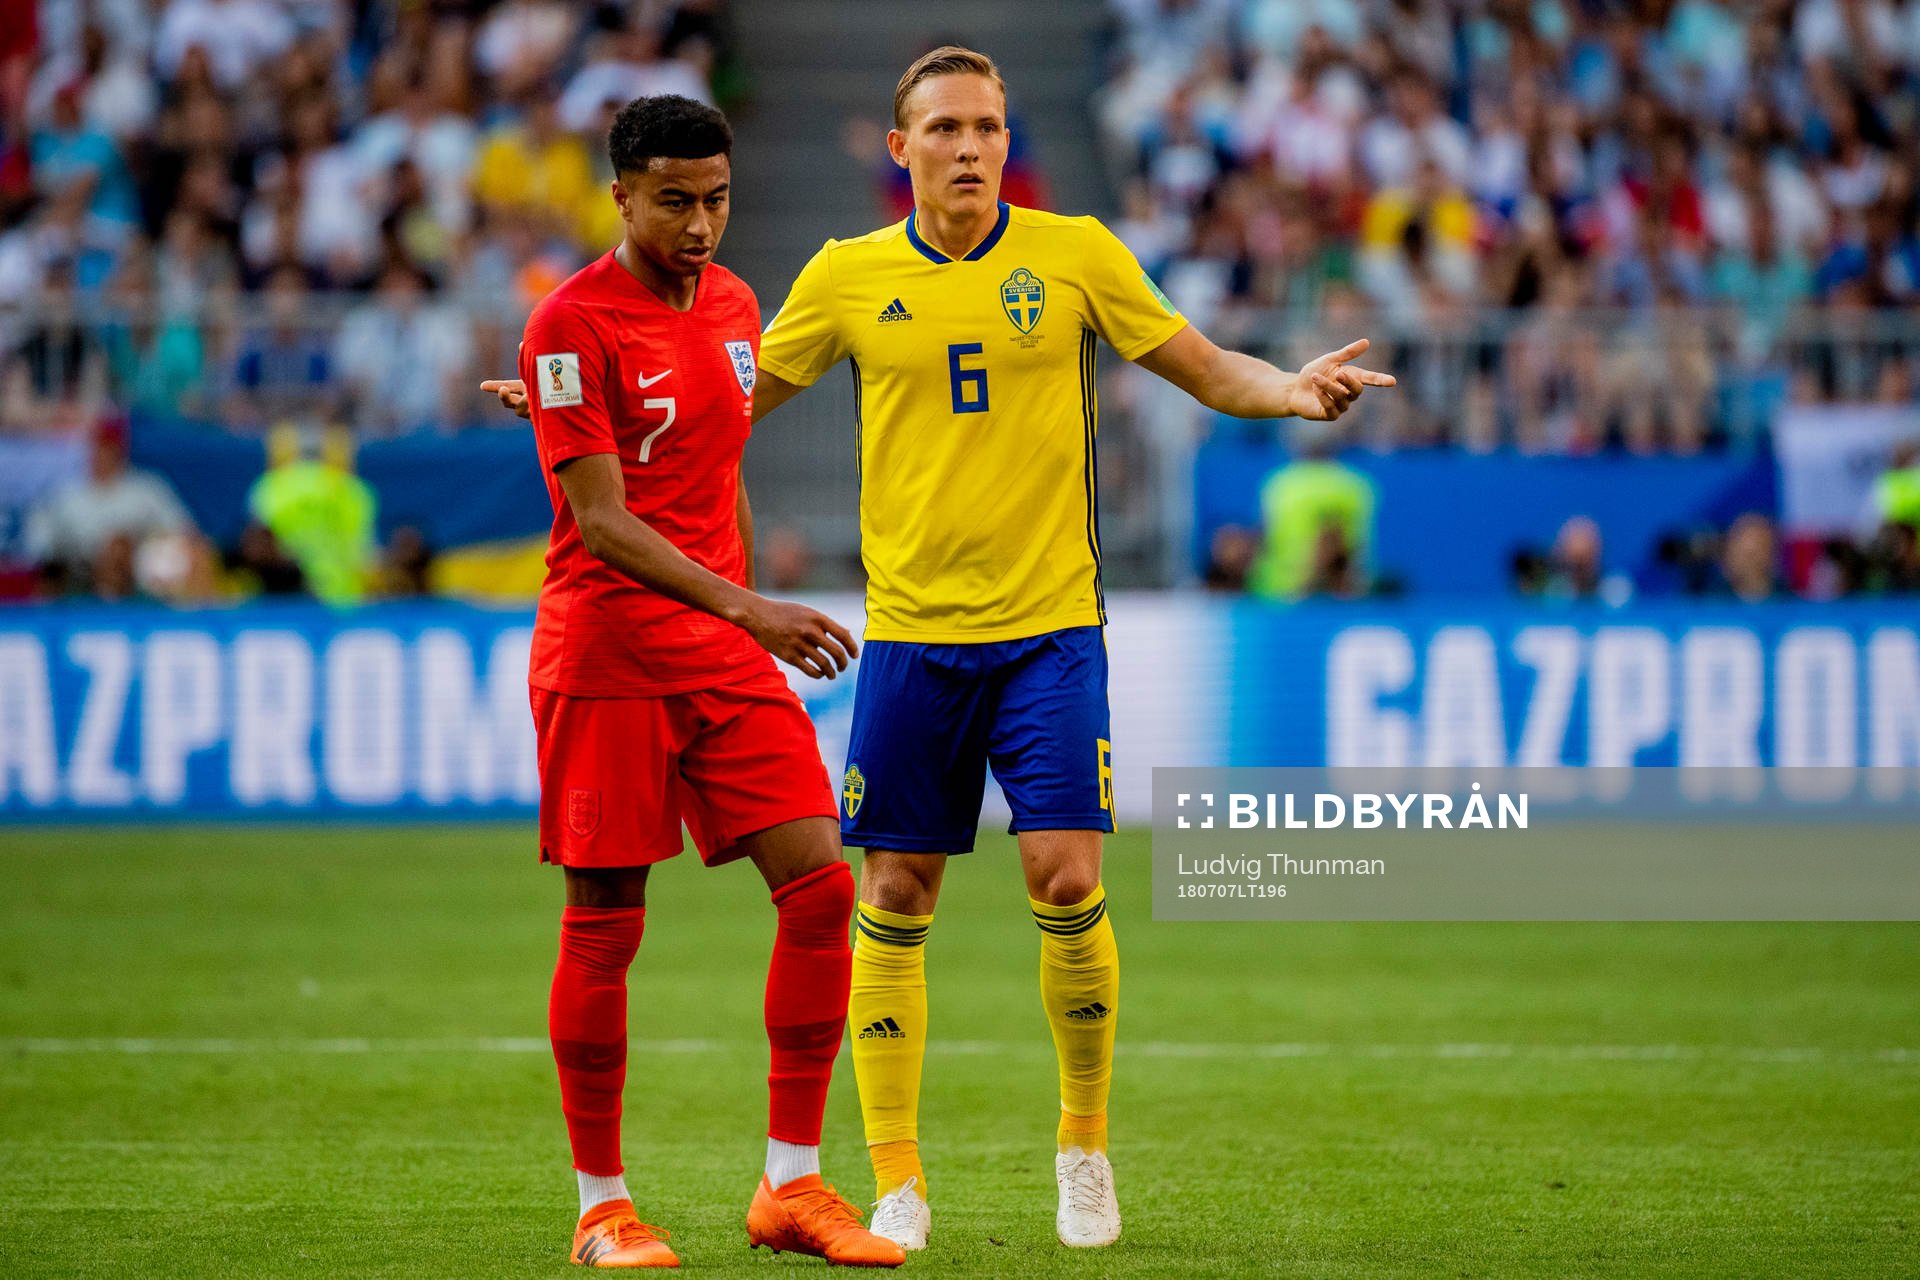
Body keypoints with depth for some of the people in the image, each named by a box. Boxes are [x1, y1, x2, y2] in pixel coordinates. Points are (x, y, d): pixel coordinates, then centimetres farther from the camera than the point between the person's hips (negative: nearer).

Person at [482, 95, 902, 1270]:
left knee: (821, 885, -4)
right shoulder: (572, 325, -11)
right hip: (605, 655, -6)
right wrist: (748, 609, -26)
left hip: (728, 649, 6)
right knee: (605, 927, -2)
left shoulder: (734, 306, 12)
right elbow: (602, 521, -18)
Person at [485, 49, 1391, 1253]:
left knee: (1067, 881, -10)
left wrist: (1295, 388, -16)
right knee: (896, 896, 1)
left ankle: (1085, 1143, 11)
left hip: (1050, 624, -1)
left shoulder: (1076, 254, 0)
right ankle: (898, 1182, 10)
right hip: (911, 631, 1)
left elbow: (1208, 370, 4)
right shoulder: (850, 276, 3)